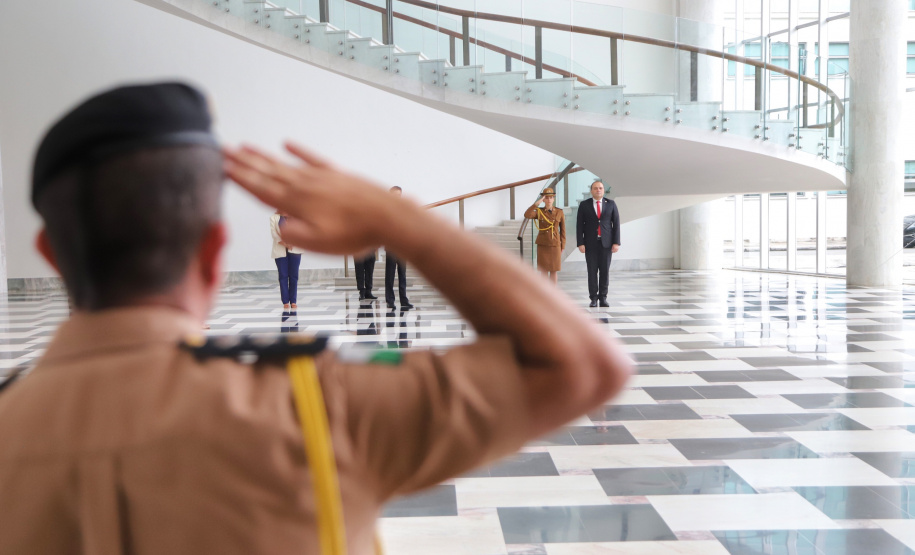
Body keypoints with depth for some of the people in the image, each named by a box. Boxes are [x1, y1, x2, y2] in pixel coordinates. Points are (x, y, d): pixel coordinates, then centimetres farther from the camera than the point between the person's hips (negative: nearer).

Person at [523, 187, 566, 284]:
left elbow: (563, 231, 6)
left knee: (554, 270, 5)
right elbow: (527, 215, -21)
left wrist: (563, 247, 4)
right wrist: (537, 203, -25)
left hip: (555, 245, 0)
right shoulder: (539, 212, 0)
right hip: (542, 245, 0)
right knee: (544, 270, 3)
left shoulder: (559, 213, 1)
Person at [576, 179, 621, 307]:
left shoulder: (611, 204, 6)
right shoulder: (584, 205, 4)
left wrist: (616, 242, -5)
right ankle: (593, 298, 5)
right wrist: (580, 243, -8)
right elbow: (579, 225, 1)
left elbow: (616, 224, 4)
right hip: (590, 243, -1)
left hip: (606, 243, 1)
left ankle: (603, 297, 9)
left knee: (605, 270, 1)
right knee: (592, 271, -1)